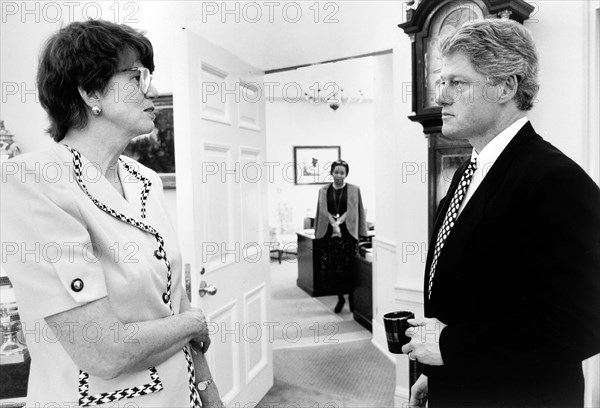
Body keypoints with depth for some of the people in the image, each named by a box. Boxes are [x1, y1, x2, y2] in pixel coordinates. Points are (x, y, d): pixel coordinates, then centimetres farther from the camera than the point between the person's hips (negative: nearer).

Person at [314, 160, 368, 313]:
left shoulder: (354, 190, 5)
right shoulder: (323, 191, 10)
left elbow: (352, 211, -1)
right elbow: (323, 211, 2)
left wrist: (339, 223, -14)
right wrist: (334, 224, -14)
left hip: (348, 233, -2)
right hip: (329, 233, 2)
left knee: (349, 267, -4)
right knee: (331, 267, 1)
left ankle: (351, 297, 18)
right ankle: (340, 298, 19)